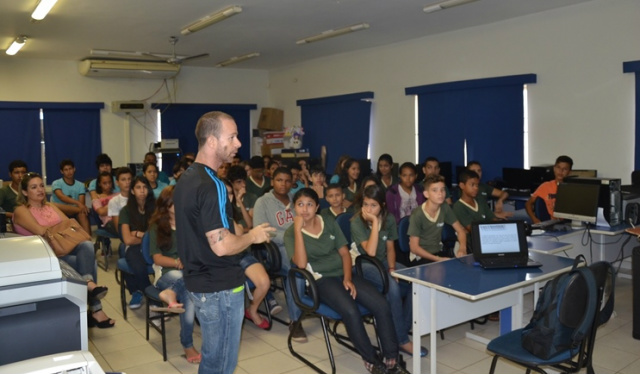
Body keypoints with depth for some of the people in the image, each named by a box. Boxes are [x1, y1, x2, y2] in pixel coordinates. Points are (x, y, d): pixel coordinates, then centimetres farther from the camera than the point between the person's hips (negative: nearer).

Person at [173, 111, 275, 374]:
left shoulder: (187, 178, 8)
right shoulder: (211, 186, -23)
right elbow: (222, 246, -27)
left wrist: (242, 233, 17)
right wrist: (253, 236, -10)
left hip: (199, 281, 9)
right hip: (219, 287, -9)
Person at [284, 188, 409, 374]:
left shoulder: (330, 224, 9)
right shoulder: (291, 233, -2)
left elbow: (345, 253, 9)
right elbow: (301, 264, -18)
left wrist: (348, 278, -8)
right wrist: (298, 230, -19)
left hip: (344, 274, 4)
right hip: (321, 280, -4)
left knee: (382, 305, -18)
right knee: (350, 311, -32)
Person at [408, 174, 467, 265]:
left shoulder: (445, 208, -2)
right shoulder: (417, 215, -18)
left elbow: (460, 230, 8)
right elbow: (414, 247, -15)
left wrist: (462, 247, -12)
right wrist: (438, 259, -21)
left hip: (438, 252, 6)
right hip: (421, 256, -6)